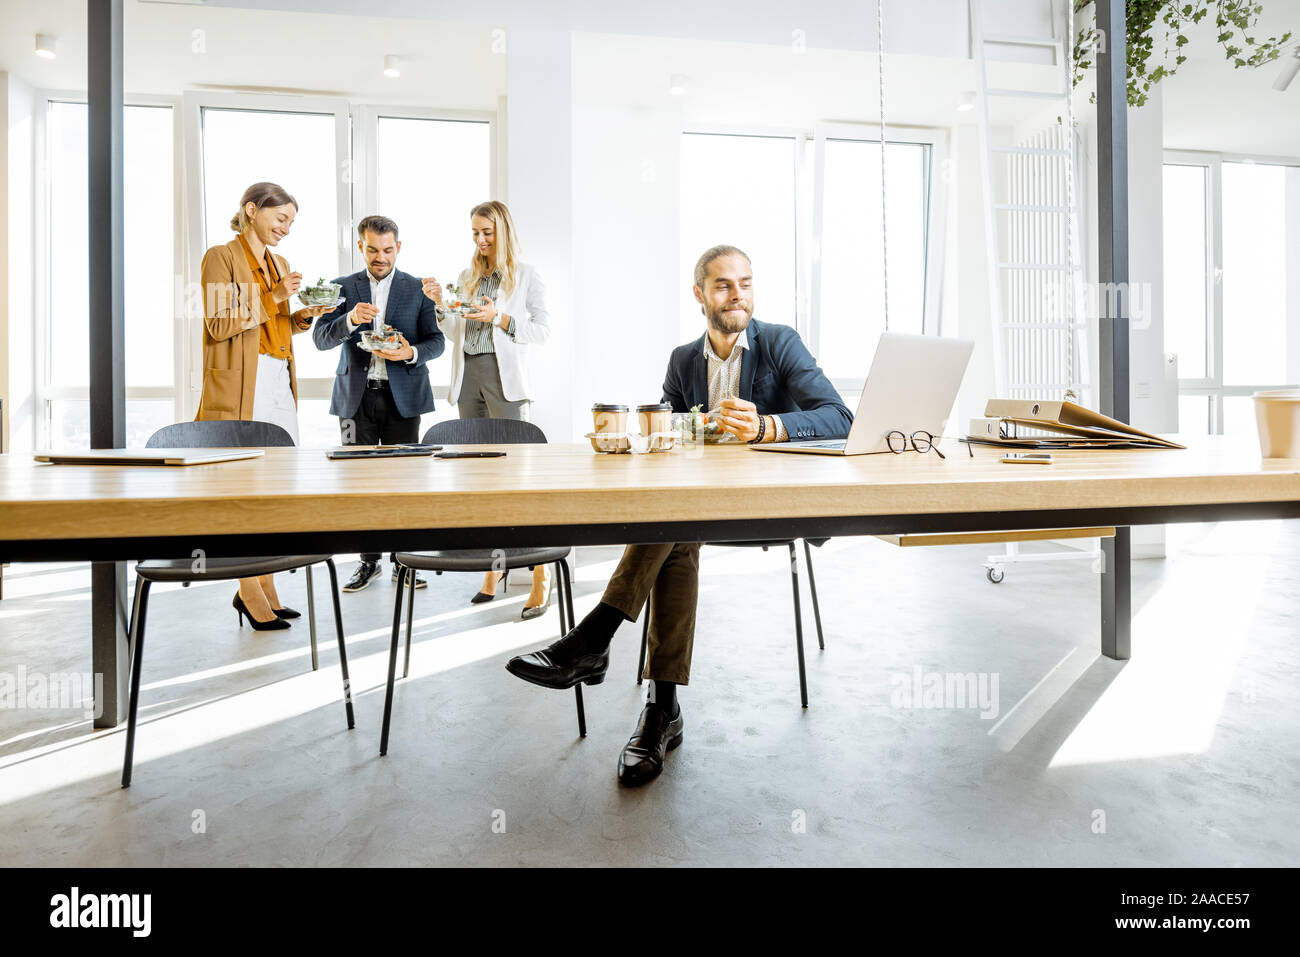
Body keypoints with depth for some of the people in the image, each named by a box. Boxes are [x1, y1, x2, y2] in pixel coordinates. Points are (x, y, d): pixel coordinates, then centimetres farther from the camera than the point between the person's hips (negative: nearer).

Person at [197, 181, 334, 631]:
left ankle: (263, 589, 15)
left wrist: (305, 315, 5)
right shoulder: (221, 258, -3)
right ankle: (250, 592, 8)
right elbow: (220, 324, -11)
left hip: (279, 383, 7)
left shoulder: (279, 264, 20)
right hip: (242, 386, -7)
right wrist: (272, 298, -14)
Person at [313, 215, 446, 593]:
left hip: (402, 395, -1)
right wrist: (350, 320, -19)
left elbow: (436, 341, 4)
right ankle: (369, 560, 15)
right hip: (357, 396, 1)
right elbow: (320, 338, 0)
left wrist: (411, 353, -17)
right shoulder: (343, 287, 10)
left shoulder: (418, 288, 8)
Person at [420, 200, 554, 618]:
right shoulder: (467, 276, 17)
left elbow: (543, 329, -3)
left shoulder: (526, 276, 3)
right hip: (468, 376, 6)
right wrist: (439, 303, 1)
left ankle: (541, 572, -6)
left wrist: (500, 317, -14)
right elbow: (455, 333, 17)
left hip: (504, 376, -5)